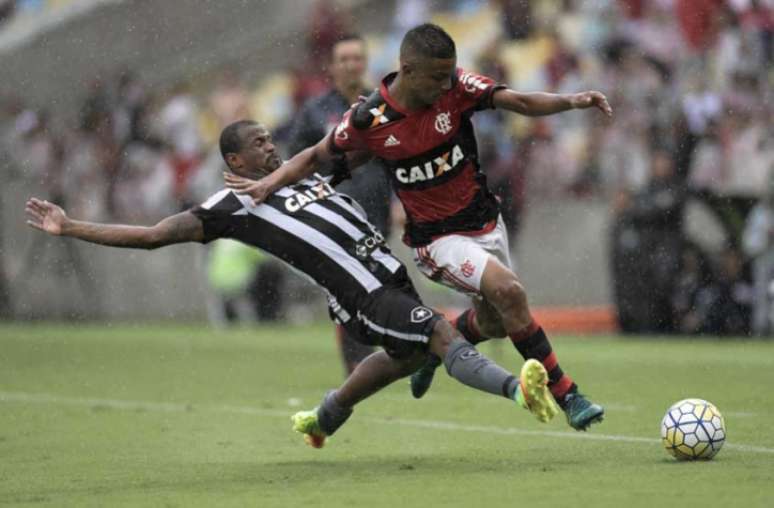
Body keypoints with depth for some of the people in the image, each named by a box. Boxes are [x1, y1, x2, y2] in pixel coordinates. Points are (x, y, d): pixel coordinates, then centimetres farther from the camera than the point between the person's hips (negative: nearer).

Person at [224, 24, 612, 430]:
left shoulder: (456, 86, -14)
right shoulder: (367, 120, -17)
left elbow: (520, 102, -21)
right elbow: (317, 156, 0)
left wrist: (570, 101, -39)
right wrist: (271, 182, -14)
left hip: (485, 221, 5)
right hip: (438, 239, -5)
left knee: (496, 322, 16)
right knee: (508, 291, -26)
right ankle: (566, 396, -18)